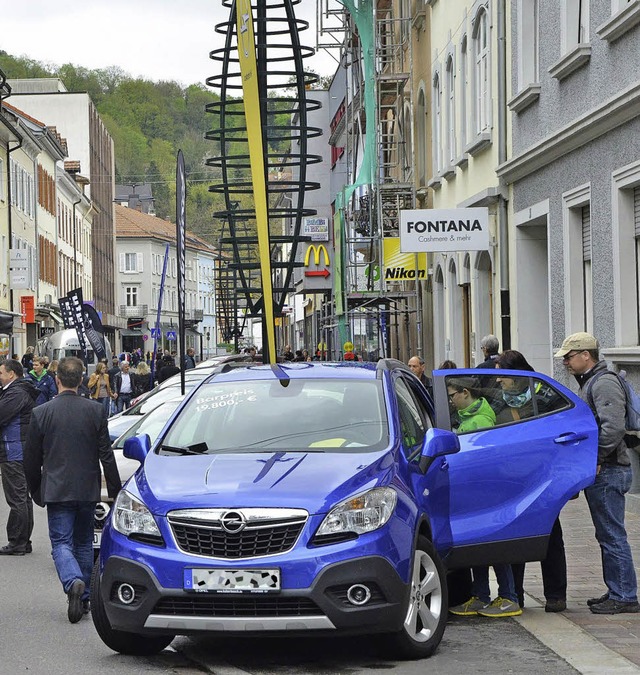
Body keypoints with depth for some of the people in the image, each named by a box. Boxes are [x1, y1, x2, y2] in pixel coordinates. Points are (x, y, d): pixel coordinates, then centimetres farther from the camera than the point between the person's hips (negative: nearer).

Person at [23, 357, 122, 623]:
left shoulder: (41, 413, -6)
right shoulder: (96, 411, -4)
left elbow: (31, 459, 0)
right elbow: (106, 454, -1)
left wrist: (35, 491, 14)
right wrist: (115, 489, 8)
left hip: (56, 489, -2)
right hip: (88, 489, 2)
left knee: (61, 542, -2)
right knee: (84, 542, 15)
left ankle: (73, 582, -29)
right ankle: (84, 597, 18)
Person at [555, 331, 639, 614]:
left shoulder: (604, 383, -14)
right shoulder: (590, 383, 20)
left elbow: (612, 427, -25)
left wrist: (597, 460, -21)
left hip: (608, 473, -11)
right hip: (602, 473, 11)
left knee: (613, 536, -8)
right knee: (608, 535, 14)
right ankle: (616, 592, 20)